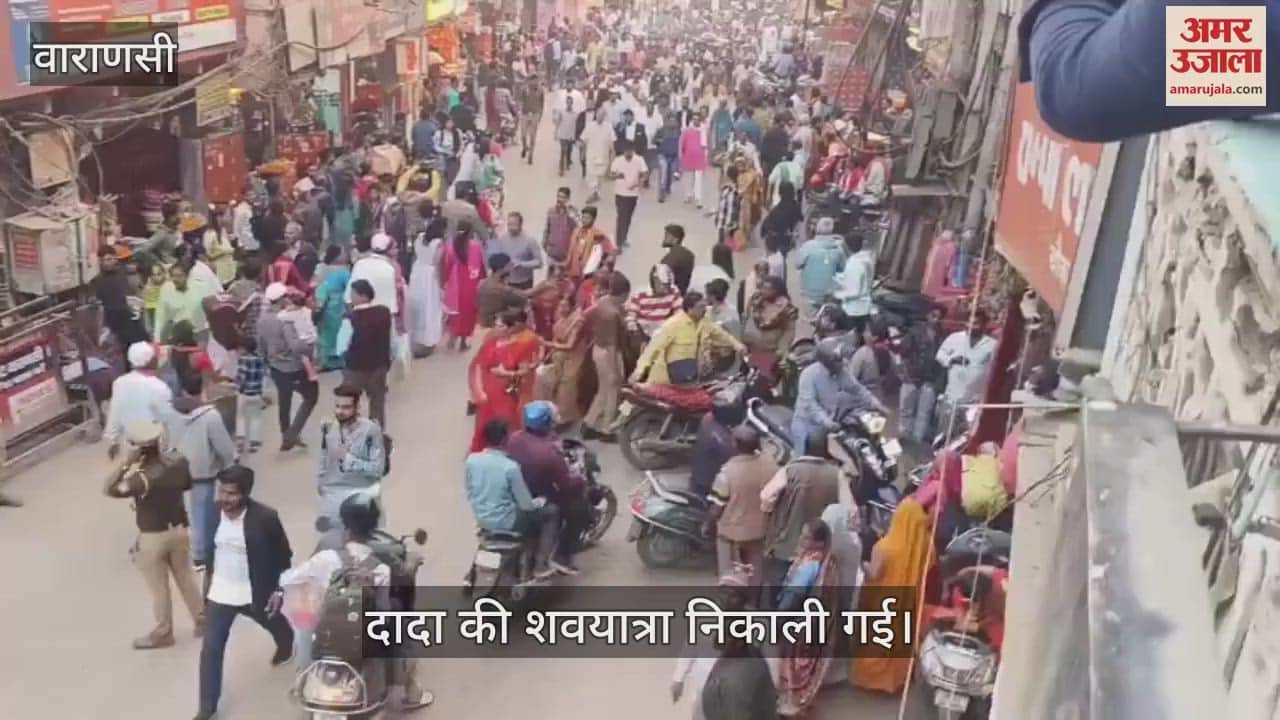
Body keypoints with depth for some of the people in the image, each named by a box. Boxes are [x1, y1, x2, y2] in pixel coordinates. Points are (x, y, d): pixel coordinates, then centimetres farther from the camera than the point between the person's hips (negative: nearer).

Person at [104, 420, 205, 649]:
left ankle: (163, 633, 30)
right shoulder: (178, 460, -11)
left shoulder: (142, 478, -30)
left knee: (158, 588, 13)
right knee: (186, 577, 23)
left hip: (153, 537, -6)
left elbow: (109, 489, -23)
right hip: (179, 529, 6)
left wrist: (127, 462, -27)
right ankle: (202, 620, 36)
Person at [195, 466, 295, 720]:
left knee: (273, 623, 27)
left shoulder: (265, 517, -26)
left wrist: (278, 590, -14)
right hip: (220, 592, 2)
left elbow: (283, 555, -14)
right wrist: (208, 576, 13)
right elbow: (210, 546, 6)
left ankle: (286, 645, 63)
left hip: (255, 593, -2)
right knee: (211, 648, 1)